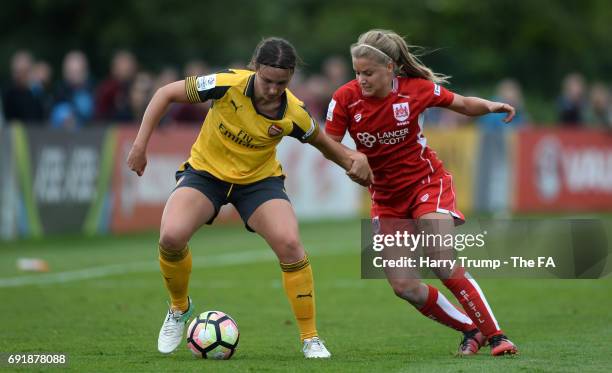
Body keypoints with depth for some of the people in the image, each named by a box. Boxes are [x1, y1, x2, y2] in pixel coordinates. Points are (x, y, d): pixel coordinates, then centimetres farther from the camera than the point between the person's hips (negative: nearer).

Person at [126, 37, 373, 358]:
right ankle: (179, 308, 8)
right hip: (205, 171, 0)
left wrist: (352, 159, -15)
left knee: (289, 243, -25)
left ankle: (310, 339, -9)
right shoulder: (227, 85, -25)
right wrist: (140, 145, -16)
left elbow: (322, 142, 5)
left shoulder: (294, 115, -18)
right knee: (171, 238, -25)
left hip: (260, 179, 0)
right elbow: (166, 94, -12)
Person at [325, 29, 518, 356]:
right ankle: (469, 330, 13)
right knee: (403, 286, -5)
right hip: (386, 197, 3)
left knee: (444, 265, -21)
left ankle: (494, 335, -11)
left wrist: (490, 106, -20)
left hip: (427, 183, -3)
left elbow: (463, 105, 1)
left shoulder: (416, 89, -15)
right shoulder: (345, 99, -13)